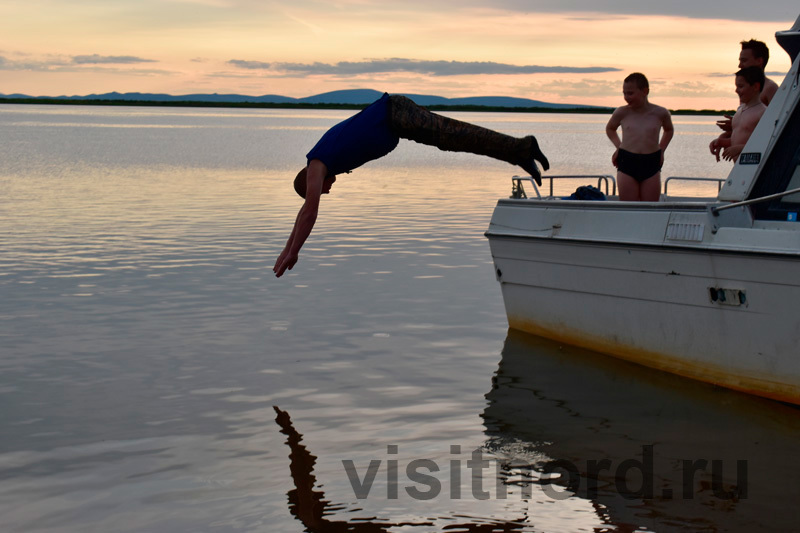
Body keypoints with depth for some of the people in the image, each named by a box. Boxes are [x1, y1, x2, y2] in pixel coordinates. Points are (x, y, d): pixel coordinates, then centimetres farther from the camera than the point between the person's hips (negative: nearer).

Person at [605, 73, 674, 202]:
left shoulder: (660, 113, 2)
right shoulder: (621, 113, 1)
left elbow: (669, 130, 24)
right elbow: (610, 129, 22)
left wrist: (661, 149, 11)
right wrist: (618, 146, 7)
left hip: (651, 164, 0)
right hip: (627, 163, 0)